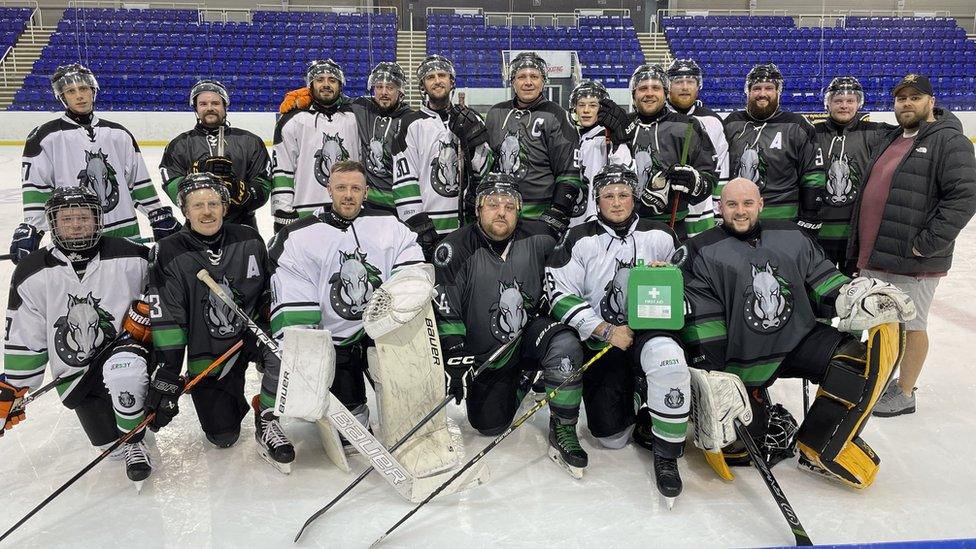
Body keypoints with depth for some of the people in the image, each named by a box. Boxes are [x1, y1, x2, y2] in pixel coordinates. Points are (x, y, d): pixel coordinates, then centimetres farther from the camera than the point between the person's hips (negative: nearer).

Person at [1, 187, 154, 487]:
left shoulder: (129, 257, -11)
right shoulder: (32, 273, -5)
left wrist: (145, 311, -13)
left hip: (122, 346, -2)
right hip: (76, 374, 3)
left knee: (123, 368, -38)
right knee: (110, 442, -3)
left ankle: (134, 440, -11)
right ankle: (124, 443, 36)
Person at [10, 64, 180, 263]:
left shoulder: (118, 134, 11)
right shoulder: (45, 137, 0)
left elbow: (139, 179, 13)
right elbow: (36, 186, -5)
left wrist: (160, 215, 10)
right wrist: (29, 229, -13)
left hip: (125, 232, 4)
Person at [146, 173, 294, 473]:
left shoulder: (249, 240, -6)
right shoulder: (169, 254, -12)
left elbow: (271, 292, 6)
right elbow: (165, 319, -16)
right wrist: (167, 374, -20)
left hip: (252, 332, 1)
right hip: (207, 353, -1)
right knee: (224, 436, -2)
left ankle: (267, 420, -10)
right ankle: (232, 399, 34)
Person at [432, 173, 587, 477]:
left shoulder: (538, 239, -12)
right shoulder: (456, 249, -17)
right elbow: (446, 312, -14)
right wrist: (457, 359, -18)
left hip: (530, 331, 0)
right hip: (483, 353, 0)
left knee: (565, 346, -32)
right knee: (490, 425, -1)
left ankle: (563, 432, -14)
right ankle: (522, 379, 29)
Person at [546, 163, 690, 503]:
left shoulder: (660, 236, 5)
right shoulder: (579, 240, 0)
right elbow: (561, 293, -7)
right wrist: (606, 330, -15)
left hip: (649, 332, 0)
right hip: (600, 340, 0)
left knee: (667, 357, -39)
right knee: (611, 437, -7)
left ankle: (666, 456, -19)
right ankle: (627, 394, 30)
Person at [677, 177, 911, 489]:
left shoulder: (792, 237, 8)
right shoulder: (703, 253, -6)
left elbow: (823, 282, 13)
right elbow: (700, 319, -11)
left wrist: (859, 298, -8)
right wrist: (711, 382, -16)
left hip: (801, 338, 4)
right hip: (743, 359, -4)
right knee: (737, 444, -16)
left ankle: (822, 446, -13)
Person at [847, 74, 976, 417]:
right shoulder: (891, 141, 17)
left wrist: (926, 244, -20)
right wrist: (860, 246, 17)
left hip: (913, 261, -8)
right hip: (874, 256, 8)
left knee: (911, 325, 5)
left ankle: (904, 394, 18)